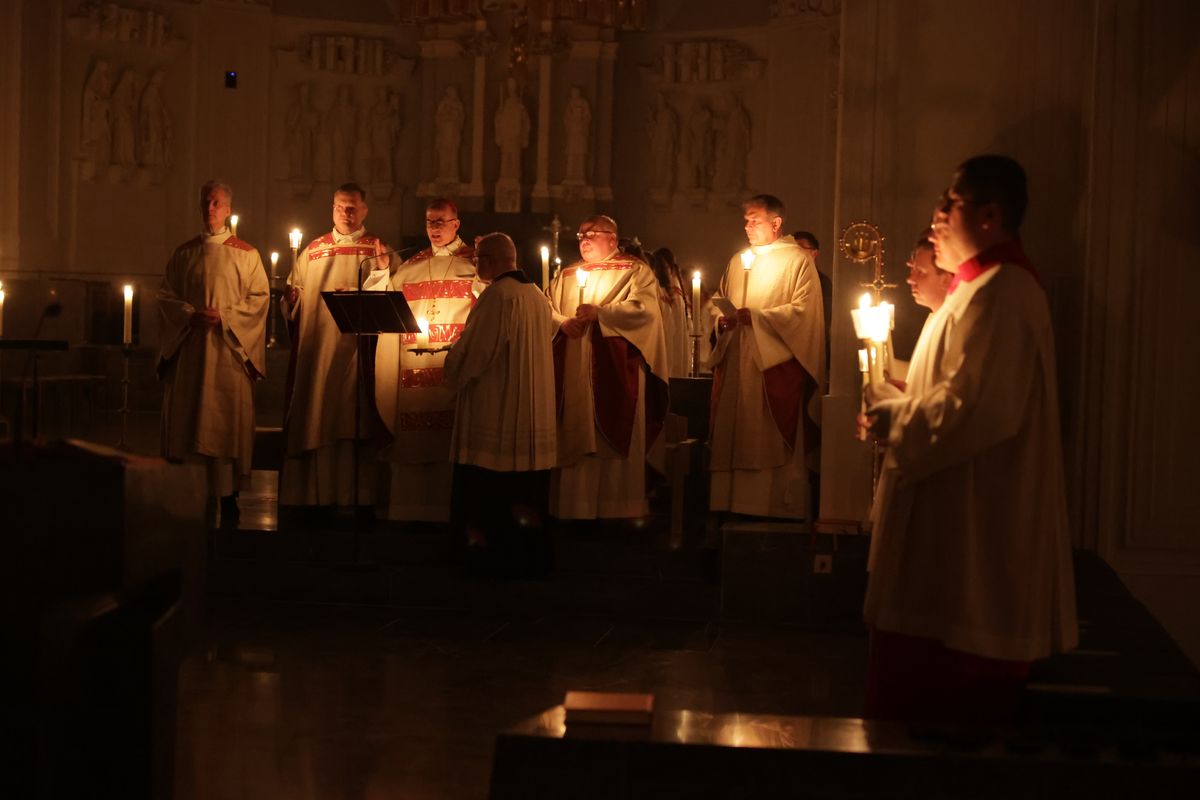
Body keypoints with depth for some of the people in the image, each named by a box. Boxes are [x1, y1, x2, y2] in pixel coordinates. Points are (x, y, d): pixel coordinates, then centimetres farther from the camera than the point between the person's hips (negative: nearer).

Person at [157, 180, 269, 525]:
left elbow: (259, 297, 0)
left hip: (229, 350, -3)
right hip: (190, 349, 3)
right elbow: (166, 296, 9)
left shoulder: (246, 254, 4)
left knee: (226, 420, -4)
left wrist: (225, 317, -13)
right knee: (189, 417, 1)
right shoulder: (184, 254, 11)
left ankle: (226, 496, 0)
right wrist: (191, 315, -9)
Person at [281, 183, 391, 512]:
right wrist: (291, 299, -7)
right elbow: (294, 295, 14)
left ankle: (353, 495, 3)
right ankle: (315, 494, 9)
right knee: (313, 420, 2)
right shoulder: (313, 250, 16)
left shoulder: (378, 250, 8)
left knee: (353, 421, -3)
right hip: (314, 347, 3)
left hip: (356, 346, -2)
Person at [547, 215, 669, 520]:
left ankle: (617, 510, 2)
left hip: (614, 374, -4)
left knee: (613, 439, -4)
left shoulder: (635, 271, 5)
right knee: (573, 438, 3)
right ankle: (572, 506, 8)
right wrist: (563, 322, -10)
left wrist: (600, 314, -16)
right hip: (572, 376, 4)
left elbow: (643, 309, -11)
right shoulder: (566, 275, 19)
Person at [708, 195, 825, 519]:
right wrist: (723, 319, 1)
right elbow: (721, 300, 24)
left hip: (777, 361, -6)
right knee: (734, 439, 2)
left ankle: (782, 511, -2)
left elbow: (802, 310, -10)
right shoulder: (738, 261, 18)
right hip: (736, 363, 6)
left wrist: (754, 316, -17)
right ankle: (733, 506, 6)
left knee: (776, 441, -6)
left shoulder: (797, 260, -1)